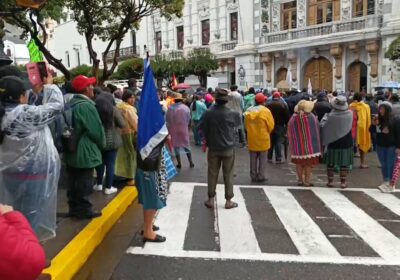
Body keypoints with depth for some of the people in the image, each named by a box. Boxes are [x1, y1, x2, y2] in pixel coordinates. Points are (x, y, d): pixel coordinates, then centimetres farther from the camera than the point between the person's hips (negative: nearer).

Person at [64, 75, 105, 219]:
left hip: (72, 151, 9)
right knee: (84, 183, 2)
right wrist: (101, 144, 1)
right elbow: (97, 130, -18)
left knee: (74, 182, 16)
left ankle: (74, 208, 26)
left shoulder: (71, 104, 9)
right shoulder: (86, 106, -20)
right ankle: (83, 209, 12)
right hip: (85, 152, -9)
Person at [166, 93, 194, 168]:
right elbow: (188, 119, -3)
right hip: (184, 129, 0)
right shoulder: (186, 108, -8)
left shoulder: (170, 108, -9)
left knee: (176, 146, 10)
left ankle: (179, 163, 12)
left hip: (173, 130, 0)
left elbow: (167, 120, -4)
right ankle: (191, 162, 15)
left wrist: (169, 128, 11)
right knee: (186, 146, 12)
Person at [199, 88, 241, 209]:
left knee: (212, 174, 11)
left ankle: (211, 199, 16)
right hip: (228, 148, 0)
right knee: (228, 175, 9)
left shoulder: (209, 113, -11)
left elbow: (202, 128, -4)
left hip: (213, 148, 1)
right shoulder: (232, 113, -11)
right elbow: (238, 122, 7)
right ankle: (228, 201, 14)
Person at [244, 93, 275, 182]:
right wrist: (267, 133, 10)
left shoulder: (248, 111, 0)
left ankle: (253, 176, 17)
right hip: (263, 138, -4)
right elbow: (271, 125, -8)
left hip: (251, 138, 4)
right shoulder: (266, 111, -12)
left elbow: (246, 124, 5)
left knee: (253, 158, 12)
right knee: (263, 158, 7)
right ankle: (261, 176, 8)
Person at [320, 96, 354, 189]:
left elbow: (322, 125, -10)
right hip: (346, 143, 1)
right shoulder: (350, 114, -12)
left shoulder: (331, 116, -19)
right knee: (344, 163, 10)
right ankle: (343, 182, 13)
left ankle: (330, 181, 16)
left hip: (332, 143, -1)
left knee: (330, 163, 11)